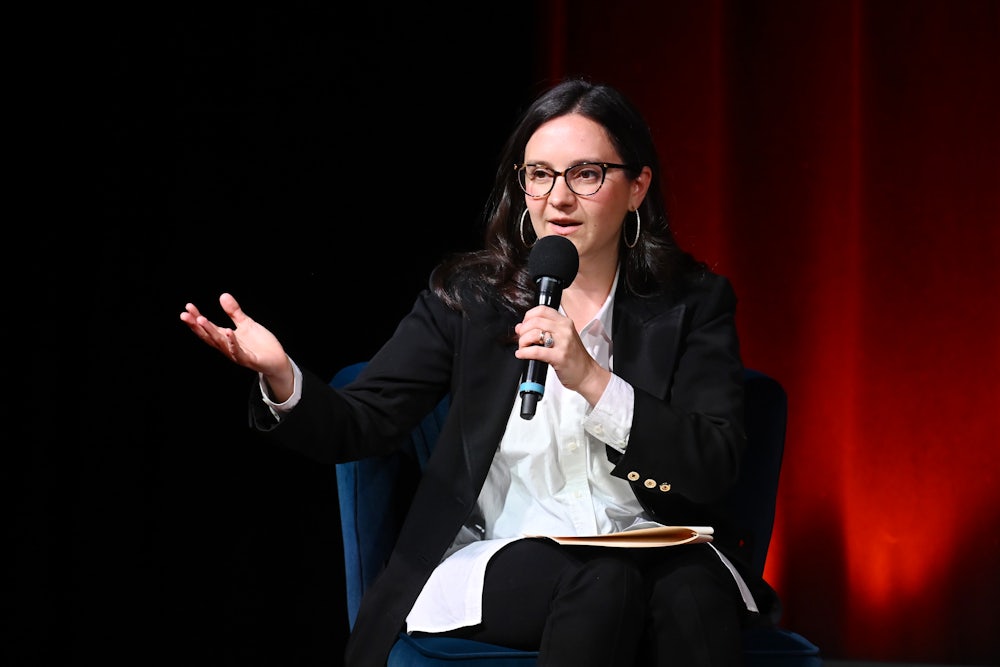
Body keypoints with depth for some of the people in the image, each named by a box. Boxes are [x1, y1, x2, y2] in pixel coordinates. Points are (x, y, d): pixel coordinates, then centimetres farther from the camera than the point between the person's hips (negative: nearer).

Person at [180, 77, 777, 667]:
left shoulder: (694, 302, 5)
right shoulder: (469, 295, 7)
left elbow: (716, 467, -8)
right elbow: (359, 426, -1)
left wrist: (591, 379, -20)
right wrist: (279, 374, -23)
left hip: (655, 552, 1)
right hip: (504, 552, 0)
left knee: (693, 584, -34)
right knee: (604, 578, -34)